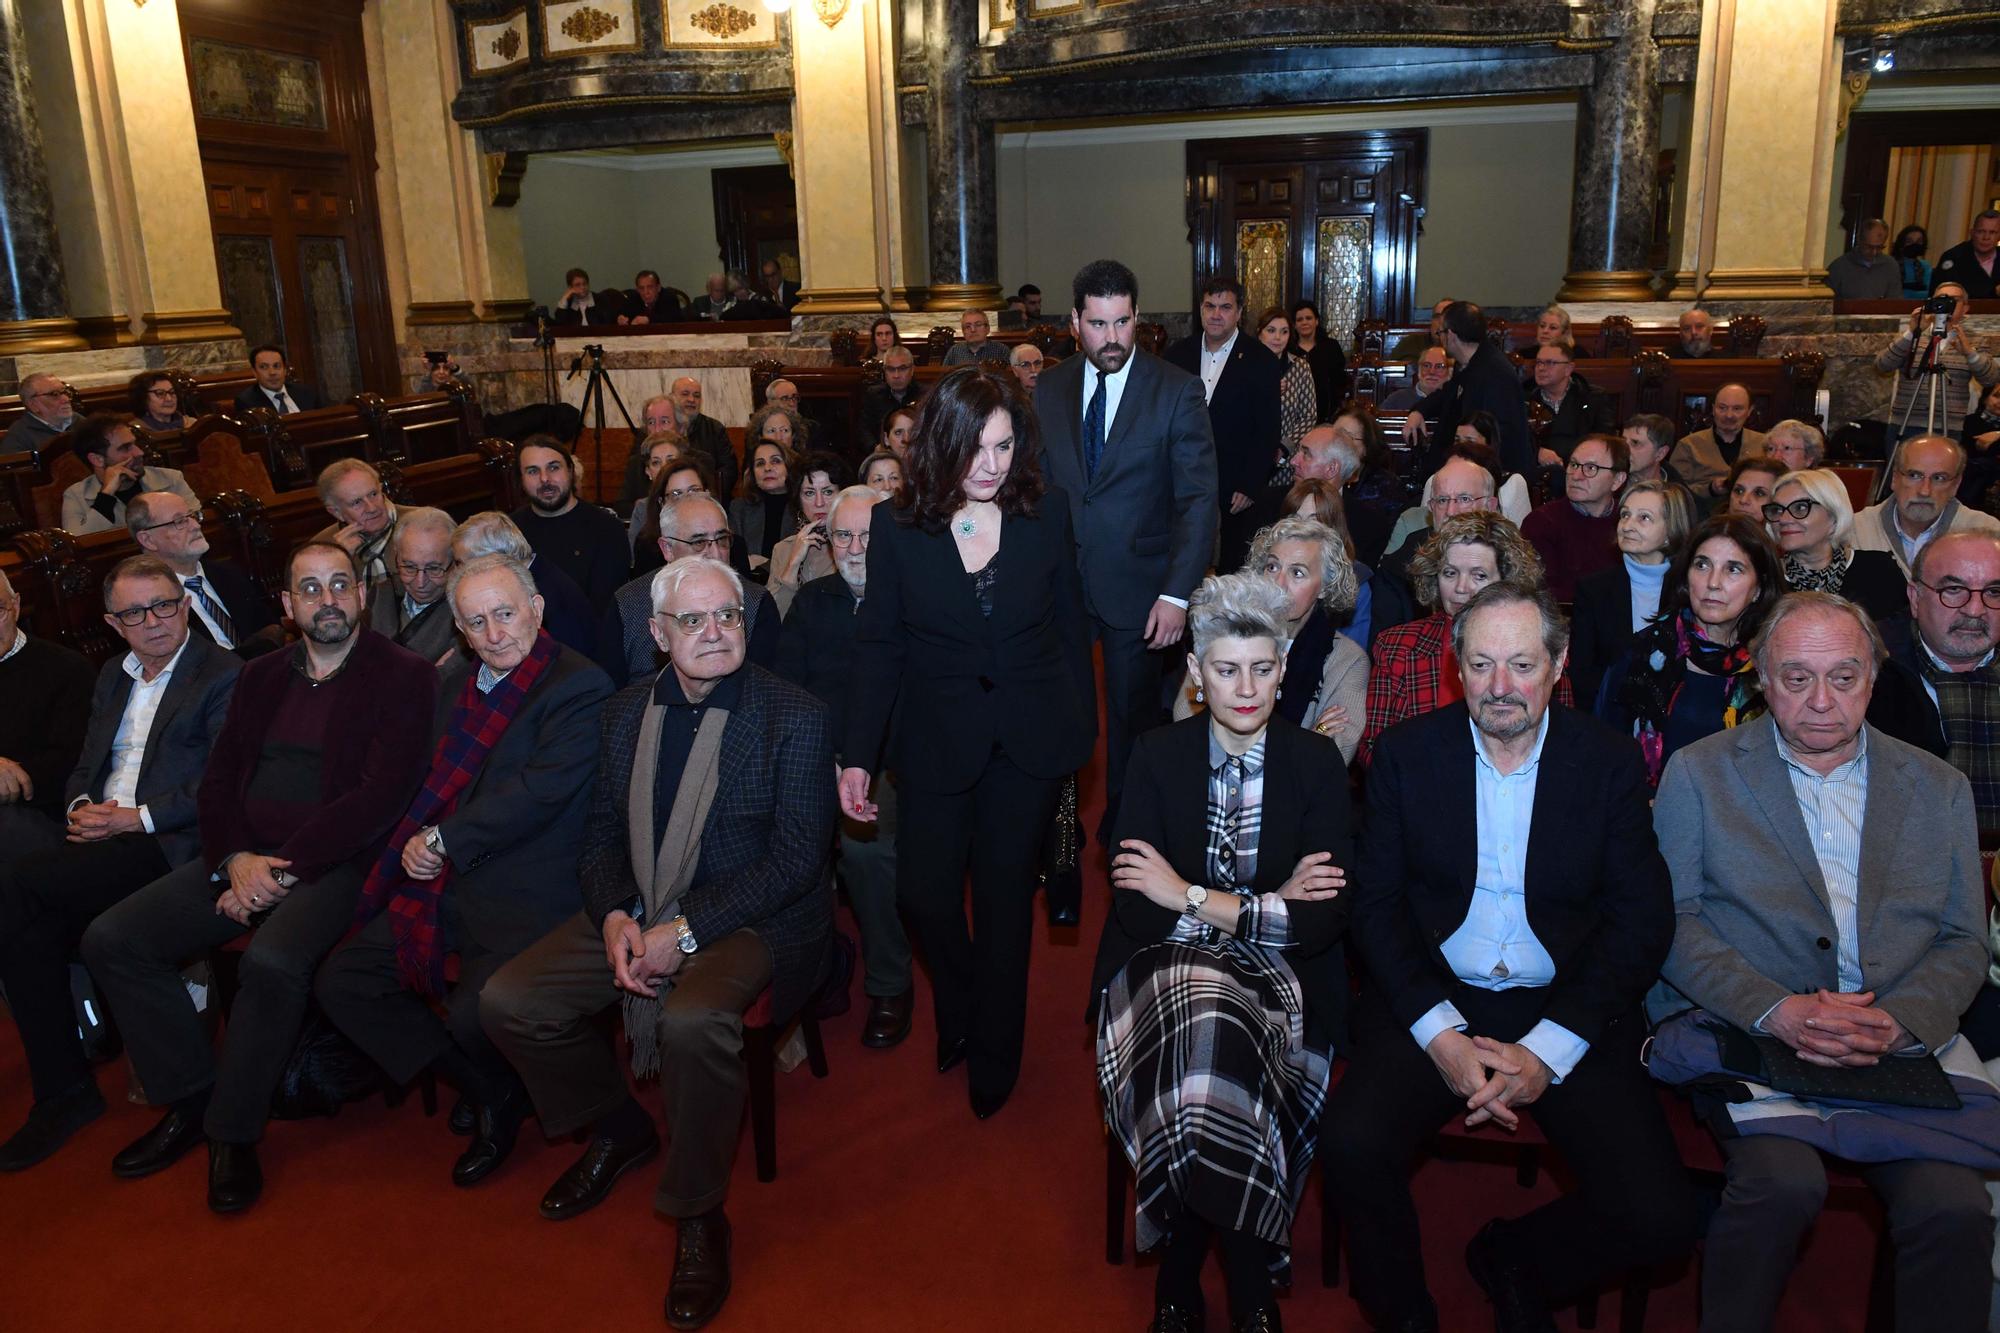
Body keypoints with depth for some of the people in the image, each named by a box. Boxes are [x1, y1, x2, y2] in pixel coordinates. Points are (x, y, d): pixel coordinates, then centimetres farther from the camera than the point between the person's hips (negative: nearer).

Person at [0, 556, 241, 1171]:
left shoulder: (225, 675, 0)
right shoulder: (112, 676, 24)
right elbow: (85, 765, 23)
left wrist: (137, 817, -15)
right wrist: (80, 807, 1)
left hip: (169, 843, -6)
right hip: (100, 838, 7)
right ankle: (61, 1088, -12)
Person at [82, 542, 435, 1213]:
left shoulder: (402, 676, -4)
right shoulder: (261, 677, 16)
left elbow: (384, 792, -13)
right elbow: (218, 780, 13)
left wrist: (284, 868, -17)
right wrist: (235, 859, -7)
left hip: (333, 862, -6)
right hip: (246, 856, 7)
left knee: (274, 959, -33)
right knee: (111, 938, -8)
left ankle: (233, 1131, -9)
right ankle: (189, 1099, 6)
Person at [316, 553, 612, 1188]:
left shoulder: (579, 686, -10)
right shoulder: (456, 684, 17)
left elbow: (542, 790, -19)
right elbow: (436, 783, 21)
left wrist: (443, 840, -13)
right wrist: (414, 845, 1)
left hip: (525, 891, -8)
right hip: (443, 883, 9)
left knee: (475, 1015, -27)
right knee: (340, 981, 1)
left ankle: (500, 1089, 12)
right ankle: (488, 1092, 10)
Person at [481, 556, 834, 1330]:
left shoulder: (794, 718, -9)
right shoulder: (626, 713, 8)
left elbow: (796, 857, -14)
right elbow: (602, 833, 12)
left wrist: (687, 932, -20)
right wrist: (614, 917, -9)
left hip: (747, 920, -6)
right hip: (636, 914, 6)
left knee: (693, 1021, -35)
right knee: (507, 1001, -8)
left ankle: (698, 1215, -8)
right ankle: (617, 1130, 19)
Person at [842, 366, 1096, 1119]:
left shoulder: (1047, 514, -6)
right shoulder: (897, 528, -7)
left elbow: (1070, 627, 3)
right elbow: (877, 647, -4)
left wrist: (1084, 728, 4)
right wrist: (857, 756, -9)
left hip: (1030, 742, 0)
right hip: (936, 740, 0)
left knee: (1005, 898, 8)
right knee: (923, 892, -1)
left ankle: (994, 1055, 31)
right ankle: (958, 1012, 32)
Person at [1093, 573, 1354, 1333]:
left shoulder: (1317, 765, 2)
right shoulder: (1157, 756, 2)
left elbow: (1326, 921, -7)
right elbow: (1135, 907, -7)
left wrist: (1192, 897, -12)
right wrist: (1269, 906, -13)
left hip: (1275, 981, 0)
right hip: (1166, 966, 0)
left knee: (1217, 1067, -34)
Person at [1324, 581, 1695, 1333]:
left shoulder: (1609, 762, 0)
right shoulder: (1406, 754, 1)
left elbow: (1642, 920, -2)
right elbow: (1376, 903, -1)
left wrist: (1547, 1052, -14)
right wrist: (1442, 1036, -14)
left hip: (1568, 1012, 1)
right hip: (1431, 1000, 0)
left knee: (1658, 1219, -17)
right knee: (1352, 1144, -27)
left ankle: (1512, 1261, 16)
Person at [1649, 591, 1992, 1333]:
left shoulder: (1939, 788, 16)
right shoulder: (1699, 773, 7)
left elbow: (1965, 943, 13)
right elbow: (1672, 919, 1)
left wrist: (1901, 1021, -7)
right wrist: (1775, 1010, -13)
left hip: (1902, 1049, 3)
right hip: (1747, 1035, -2)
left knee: (1954, 1205, -26)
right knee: (1782, 1181, -30)